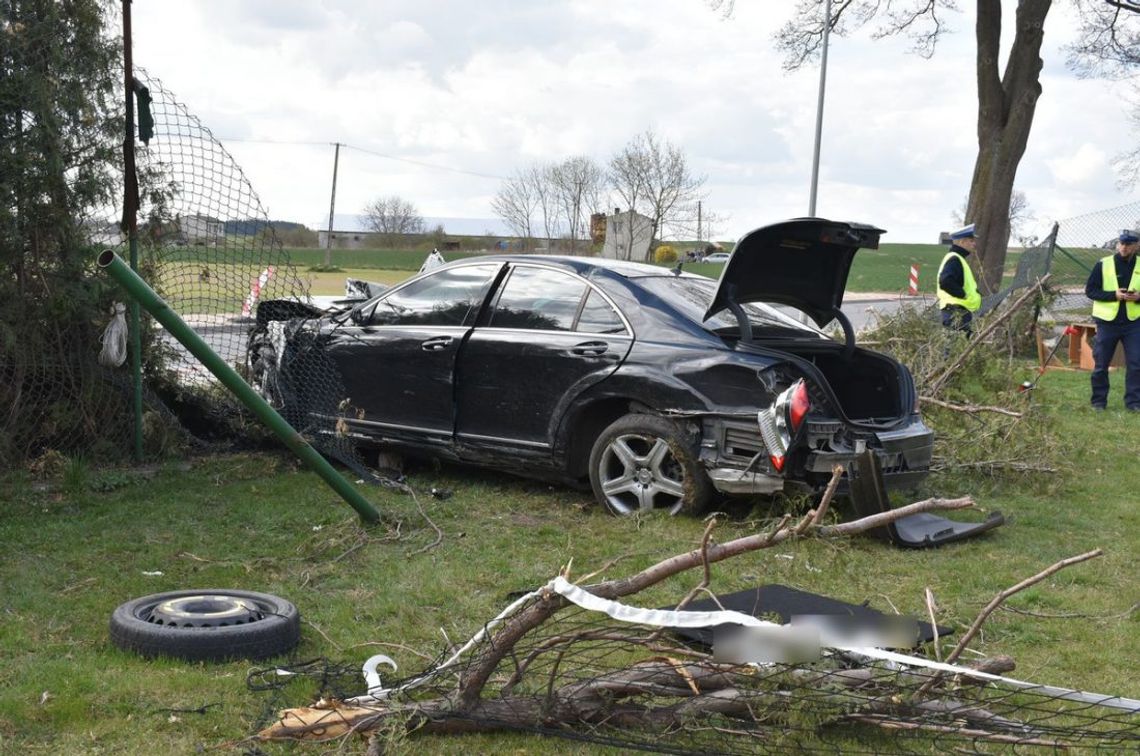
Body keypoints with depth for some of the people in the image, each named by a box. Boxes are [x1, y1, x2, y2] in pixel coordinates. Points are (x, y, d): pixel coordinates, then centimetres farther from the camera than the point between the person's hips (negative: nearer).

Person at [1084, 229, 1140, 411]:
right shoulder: (1103, 265, -3)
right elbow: (1090, 290, -3)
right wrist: (1114, 295, -16)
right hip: (1107, 323, -1)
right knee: (1100, 364, 4)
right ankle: (1099, 400, 17)